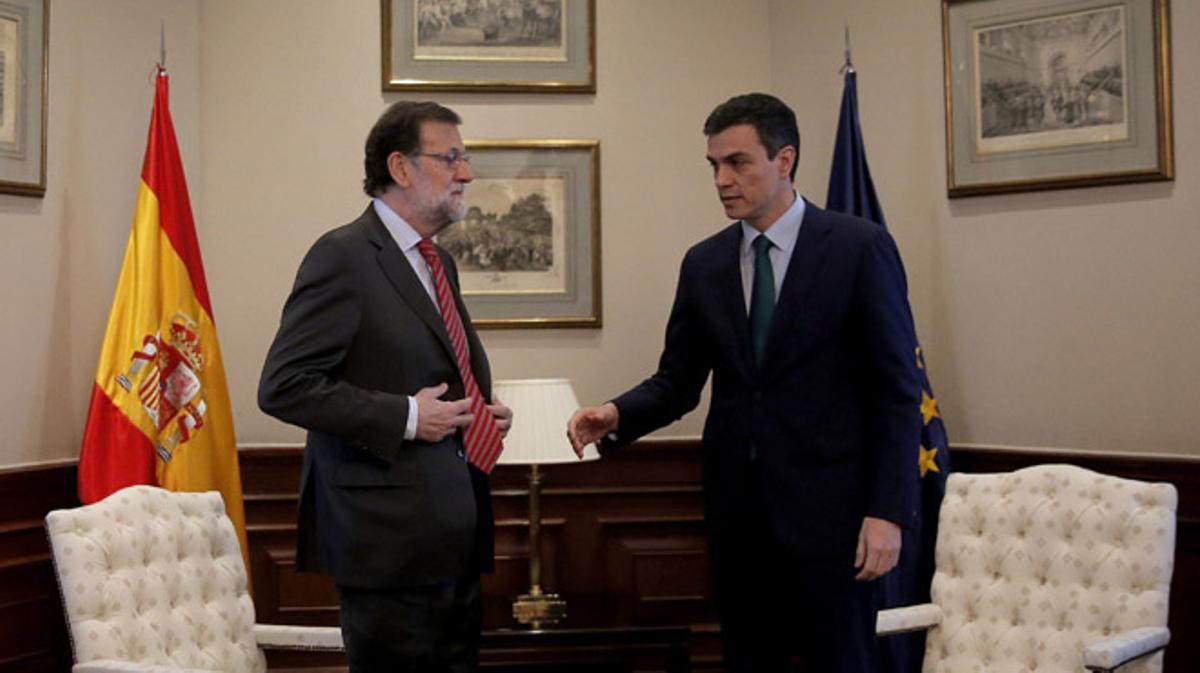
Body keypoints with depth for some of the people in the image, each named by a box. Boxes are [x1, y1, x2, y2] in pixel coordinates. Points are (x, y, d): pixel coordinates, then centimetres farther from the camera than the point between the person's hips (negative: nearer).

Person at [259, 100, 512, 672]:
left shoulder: (437, 262, 17)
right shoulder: (343, 255, -11)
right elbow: (282, 388, -17)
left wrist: (484, 412, 7)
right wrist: (406, 417, -19)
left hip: (456, 537, 9)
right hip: (392, 539, -8)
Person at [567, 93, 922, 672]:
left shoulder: (860, 248, -5)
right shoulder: (703, 264, 9)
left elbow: (897, 390, -6)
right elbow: (677, 382, 11)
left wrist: (888, 510, -13)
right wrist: (616, 416, -10)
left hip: (827, 507, -4)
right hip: (737, 510, 4)